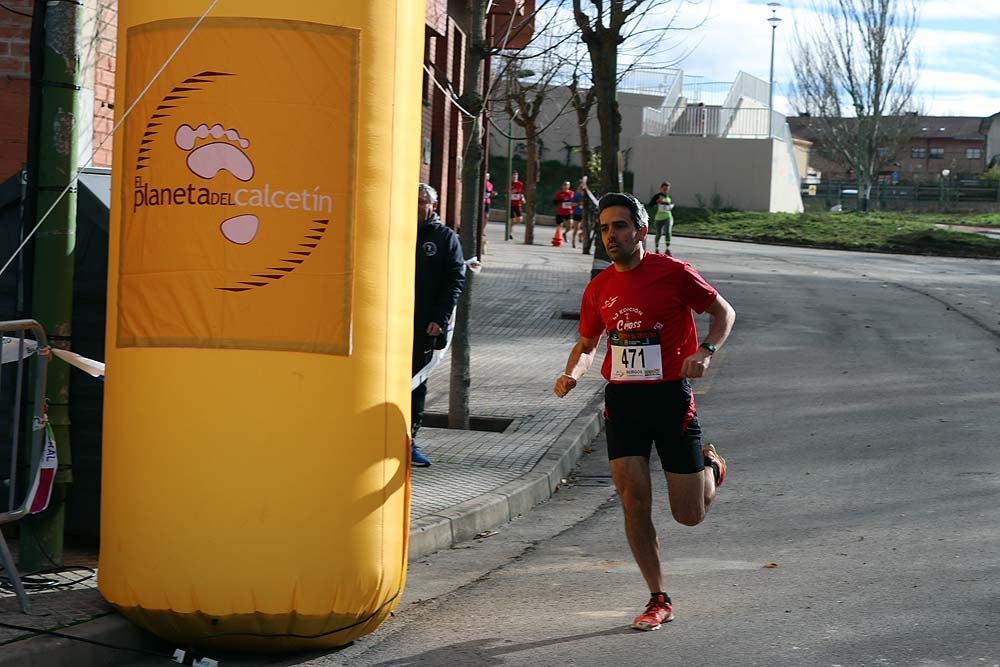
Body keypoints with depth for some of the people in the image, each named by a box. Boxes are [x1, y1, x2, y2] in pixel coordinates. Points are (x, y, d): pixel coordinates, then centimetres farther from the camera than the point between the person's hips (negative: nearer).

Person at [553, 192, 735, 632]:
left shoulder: (673, 273, -8)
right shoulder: (598, 289, 6)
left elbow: (724, 313, 1)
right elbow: (586, 344, 19)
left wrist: (705, 351, -17)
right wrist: (571, 374, -3)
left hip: (671, 397, -3)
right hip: (622, 399, 3)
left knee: (689, 515, 1)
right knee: (634, 502, -5)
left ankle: (711, 467, 37)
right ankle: (658, 600, 9)